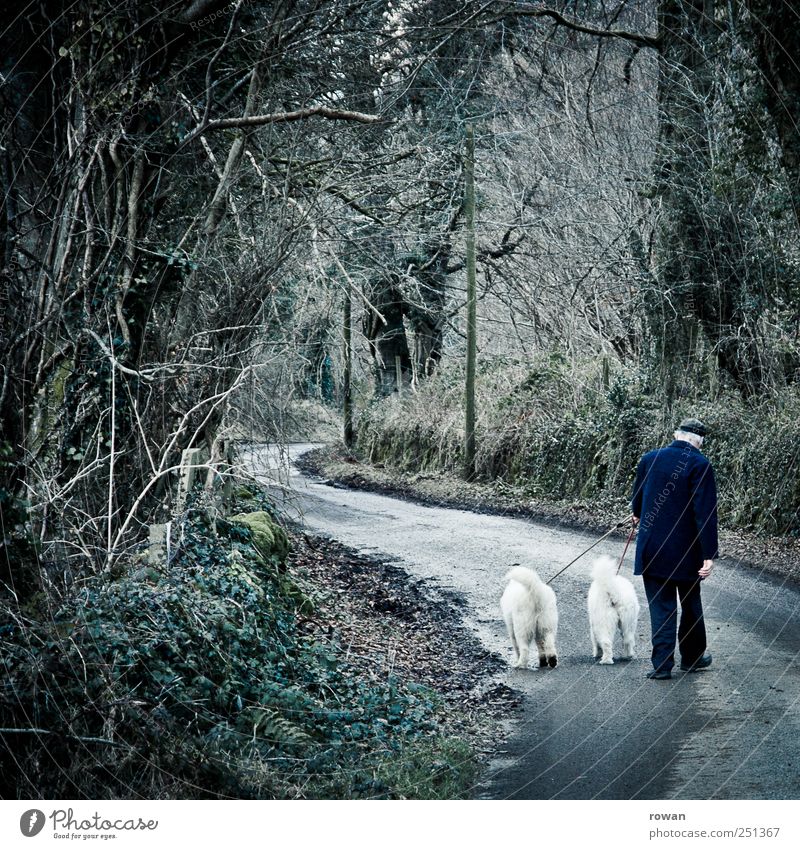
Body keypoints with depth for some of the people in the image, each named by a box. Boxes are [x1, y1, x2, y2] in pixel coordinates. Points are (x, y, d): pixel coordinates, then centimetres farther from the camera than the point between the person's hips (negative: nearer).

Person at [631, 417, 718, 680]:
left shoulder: (650, 458, 1)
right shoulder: (700, 465, -12)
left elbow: (638, 494, 19)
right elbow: (705, 513, -16)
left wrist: (637, 514, 42)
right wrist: (709, 555, -15)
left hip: (652, 549, 2)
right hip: (686, 550, -2)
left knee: (660, 607, 6)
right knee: (691, 604, 16)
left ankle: (662, 664, 2)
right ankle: (692, 657, 28)